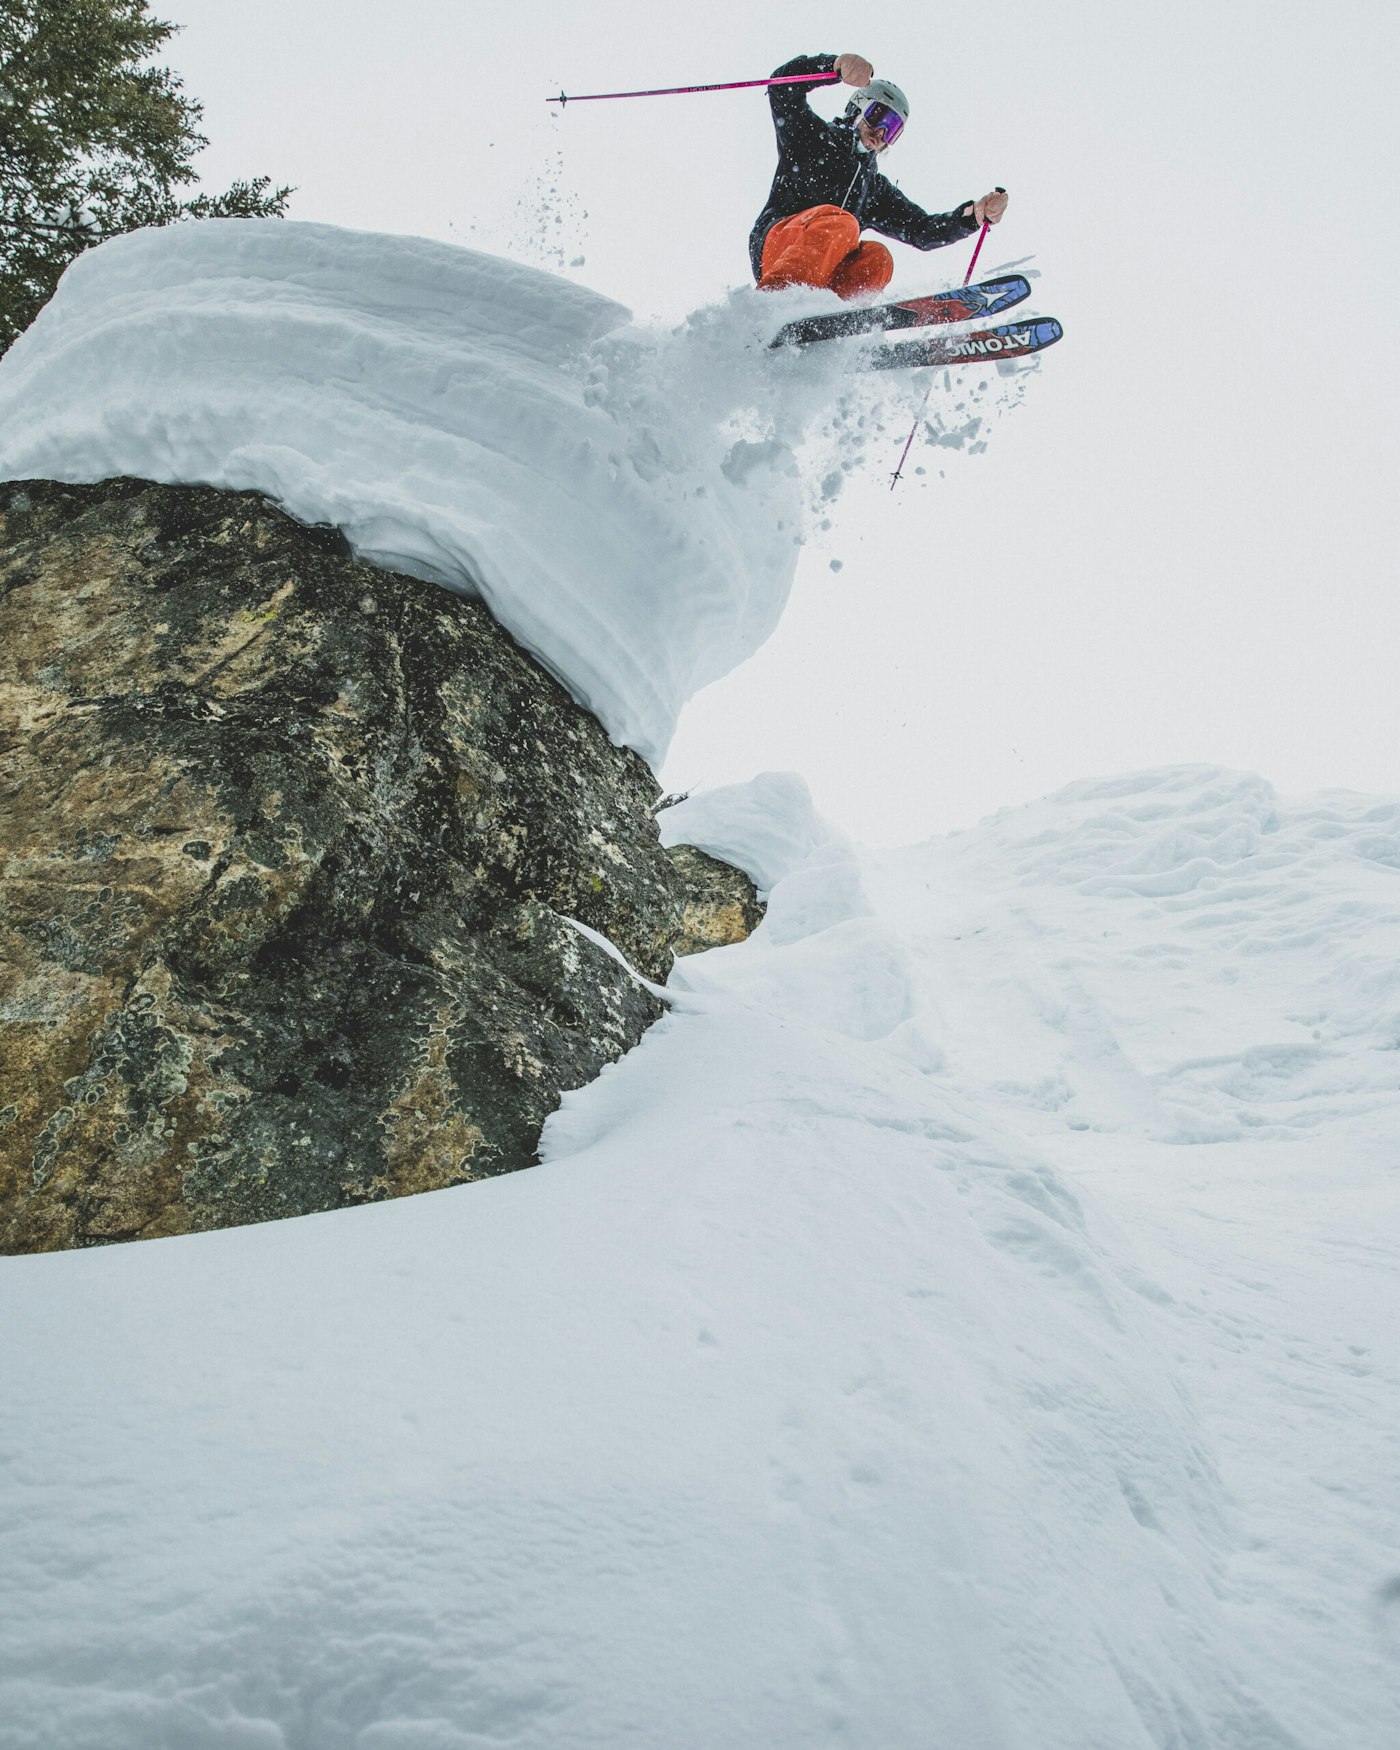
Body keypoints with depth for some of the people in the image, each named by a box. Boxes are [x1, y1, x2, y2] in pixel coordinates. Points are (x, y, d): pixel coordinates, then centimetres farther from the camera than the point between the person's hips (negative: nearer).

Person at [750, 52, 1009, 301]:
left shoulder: (876, 188, 30)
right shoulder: (813, 136, 15)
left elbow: (922, 231, 21)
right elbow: (782, 87, -2)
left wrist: (975, 215, 4)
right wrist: (838, 65, -19)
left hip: (819, 280, 5)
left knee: (876, 258, -24)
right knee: (841, 223, -31)